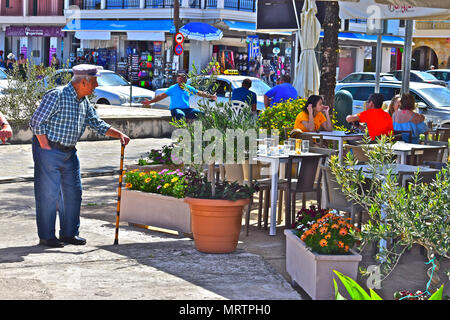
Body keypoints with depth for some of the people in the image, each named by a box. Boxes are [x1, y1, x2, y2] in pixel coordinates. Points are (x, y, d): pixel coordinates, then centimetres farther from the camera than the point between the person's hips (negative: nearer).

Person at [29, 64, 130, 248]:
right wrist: (45, 148, -16)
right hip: (49, 150, -8)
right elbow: (36, 122, -16)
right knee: (48, 193, -3)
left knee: (73, 191, 10)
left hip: (69, 152, 8)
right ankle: (46, 236, 6)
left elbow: (96, 124, 16)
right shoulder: (57, 96, -17)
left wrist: (118, 134, 2)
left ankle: (69, 233, 21)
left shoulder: (84, 102, 8)